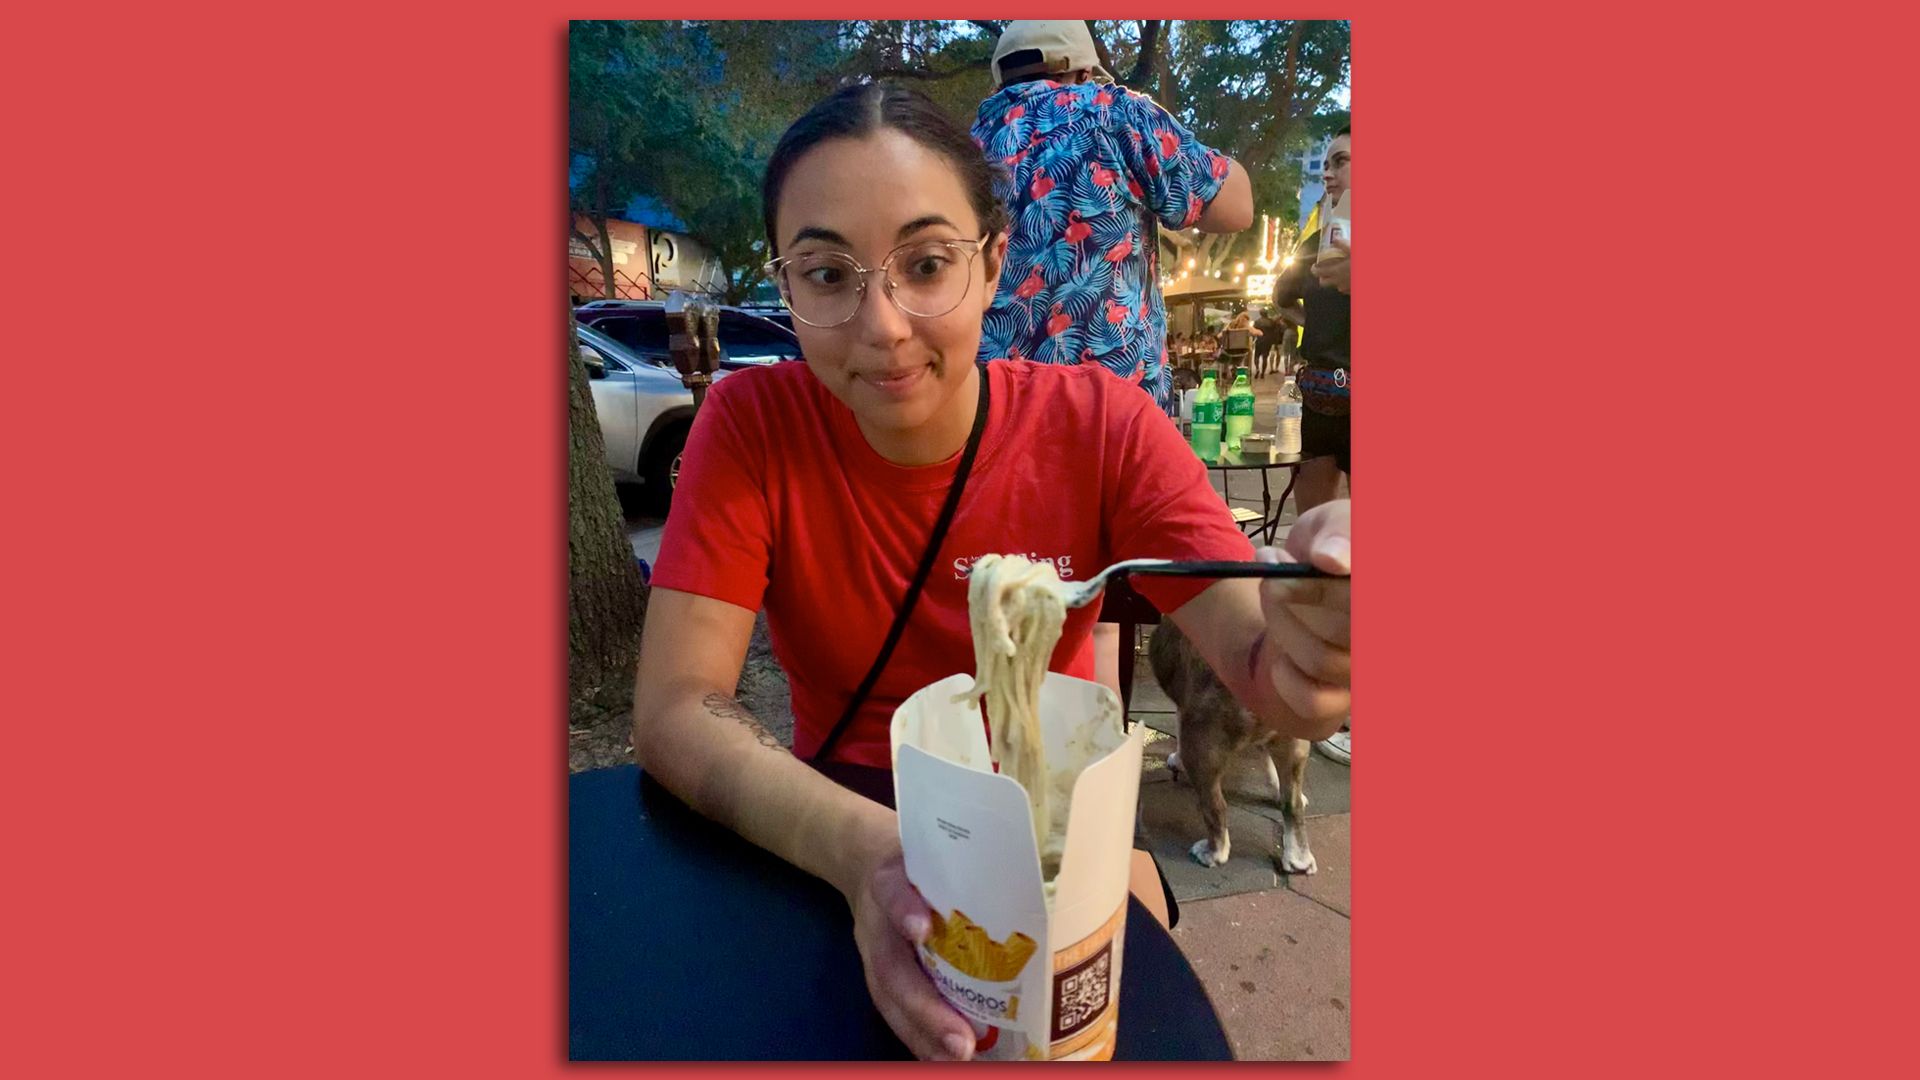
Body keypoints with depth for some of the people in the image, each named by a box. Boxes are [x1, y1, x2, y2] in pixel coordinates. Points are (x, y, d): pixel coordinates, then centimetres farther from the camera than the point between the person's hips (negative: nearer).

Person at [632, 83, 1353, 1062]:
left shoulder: (1100, 425, -13)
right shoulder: (752, 425, -13)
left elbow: (1255, 664, -18)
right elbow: (673, 709, -20)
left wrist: (1298, 653, -42)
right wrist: (860, 846, -37)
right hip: (842, 826, 0)